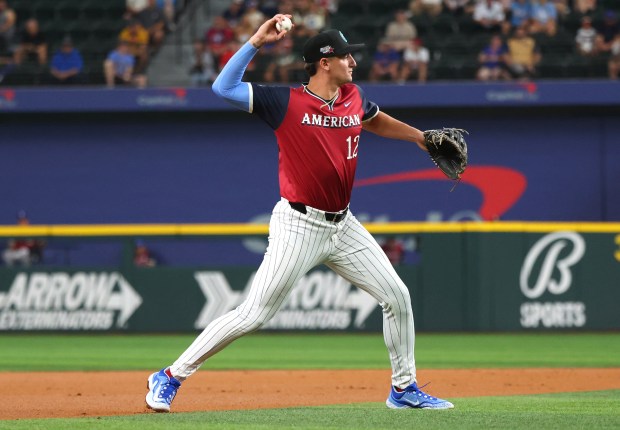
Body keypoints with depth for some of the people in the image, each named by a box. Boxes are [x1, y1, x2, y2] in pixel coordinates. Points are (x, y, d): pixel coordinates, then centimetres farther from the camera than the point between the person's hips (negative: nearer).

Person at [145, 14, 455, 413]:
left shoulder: (354, 98, 6)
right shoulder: (286, 101, -12)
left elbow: (376, 121, 30)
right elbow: (223, 88, -18)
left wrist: (419, 136, 22)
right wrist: (256, 42, -20)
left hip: (343, 225, 7)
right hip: (299, 227, -6)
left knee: (397, 296, 5)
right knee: (253, 316, -8)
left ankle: (404, 388, 20)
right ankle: (171, 376, 2)